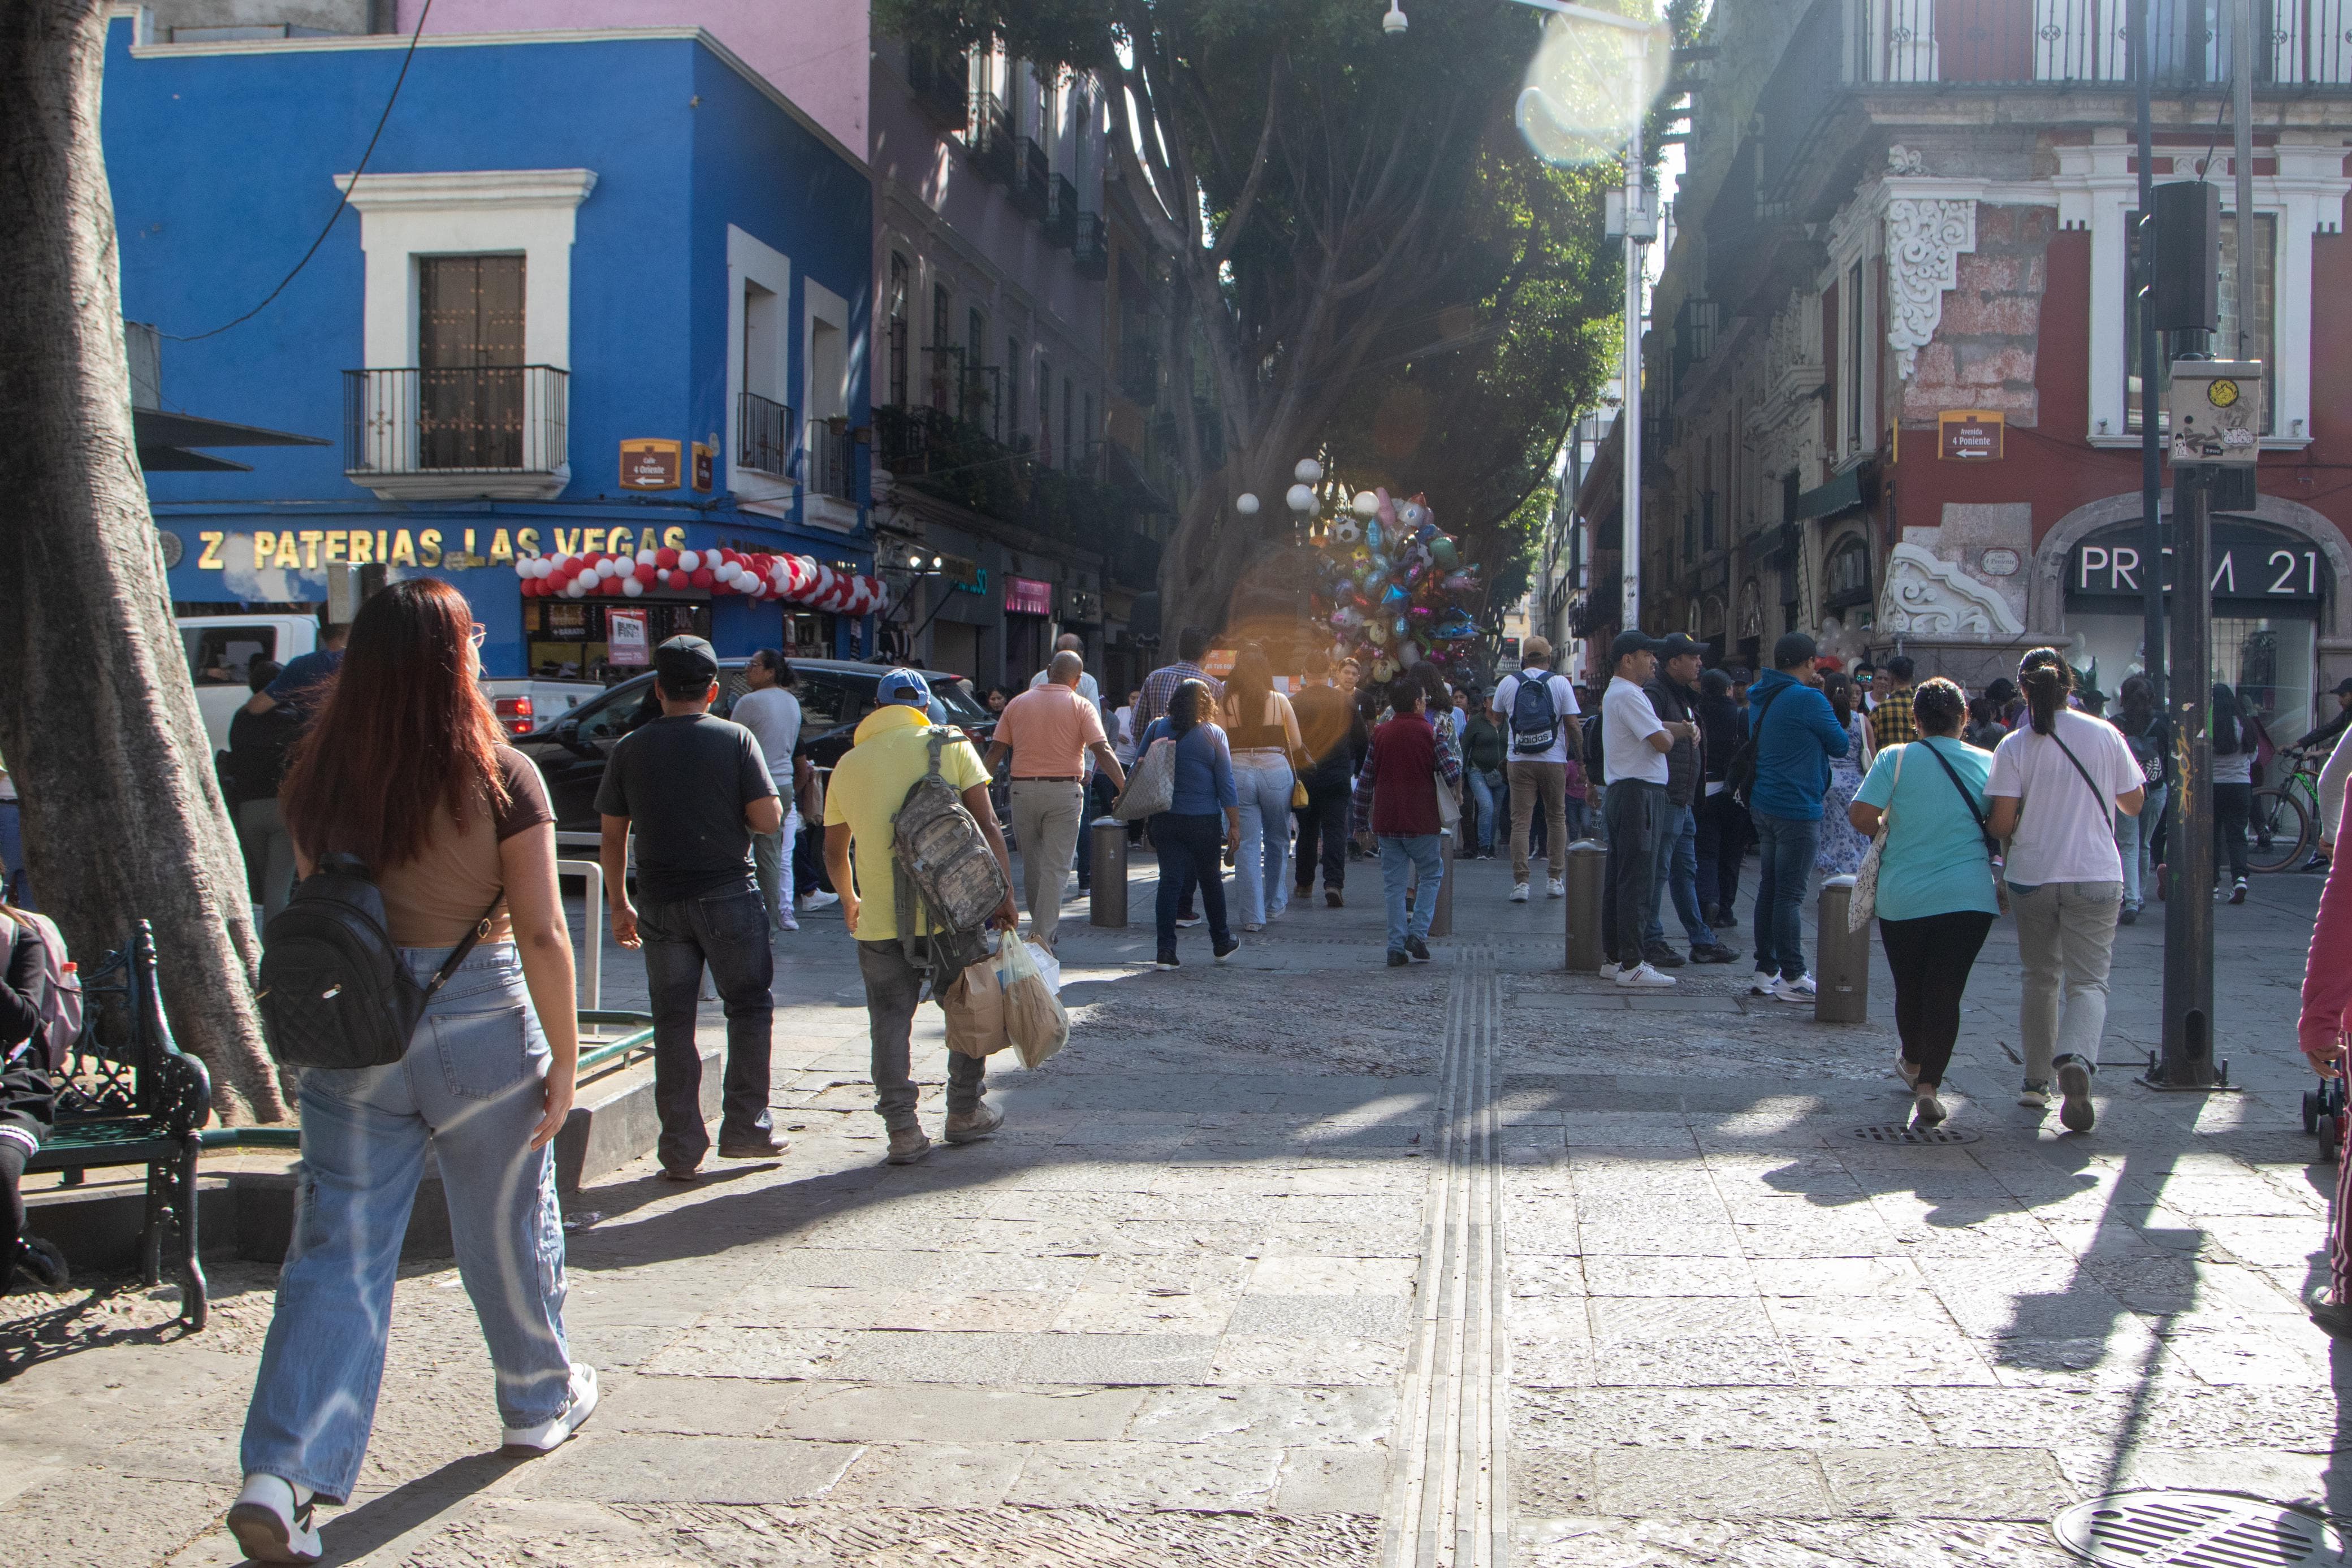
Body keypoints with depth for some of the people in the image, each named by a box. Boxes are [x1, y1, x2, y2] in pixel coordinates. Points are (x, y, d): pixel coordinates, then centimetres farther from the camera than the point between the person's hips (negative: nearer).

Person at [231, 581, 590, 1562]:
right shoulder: (499, 779, -13)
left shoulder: (320, 779, -1)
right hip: (481, 1023, -2)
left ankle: (281, 1473, -7)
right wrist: (563, 1060, -4)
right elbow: (542, 937, -13)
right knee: (507, 1228, 17)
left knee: (337, 1250, 4)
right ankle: (540, 1401, 37)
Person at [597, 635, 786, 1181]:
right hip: (729, 895, -2)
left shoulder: (630, 748, 2)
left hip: (661, 903, 2)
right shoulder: (734, 739, -5)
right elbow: (769, 818, -10)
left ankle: (681, 1148, 8)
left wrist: (618, 904, 14)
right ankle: (744, 1127, 11)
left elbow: (613, 835, 5)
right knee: (749, 1007, 12)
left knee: (673, 1023, 7)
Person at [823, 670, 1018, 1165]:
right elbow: (987, 825, -6)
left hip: (880, 918, 1)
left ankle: (902, 1127, 0)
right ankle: (966, 1112, 24)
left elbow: (835, 853, 16)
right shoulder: (951, 746, 1)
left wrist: (849, 901, 32)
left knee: (891, 1021, 8)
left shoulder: (849, 765, 8)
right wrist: (1004, 894, -4)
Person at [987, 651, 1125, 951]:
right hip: (1064, 791, -3)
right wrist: (1126, 788, -14)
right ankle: (1043, 933, -10)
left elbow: (995, 750, 5)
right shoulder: (1081, 707, -2)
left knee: (1031, 863, 16)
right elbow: (1102, 751, -13)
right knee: (1055, 867, -1)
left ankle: (1043, 925, 27)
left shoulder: (1018, 703, 8)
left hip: (1023, 791, 3)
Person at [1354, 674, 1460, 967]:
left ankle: (1396, 947, 3)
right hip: (1421, 821, -3)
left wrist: (1361, 821, 13)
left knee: (1394, 883, 7)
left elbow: (1364, 782, 5)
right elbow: (1450, 776, -6)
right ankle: (1418, 933, 0)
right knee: (1431, 874, 15)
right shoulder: (1430, 733, -5)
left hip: (1386, 822, 3)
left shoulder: (1380, 735, 4)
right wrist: (1457, 764, 17)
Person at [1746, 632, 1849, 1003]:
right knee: (1790, 895, -6)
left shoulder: (1759, 697, 11)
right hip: (1798, 809, -8)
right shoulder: (1808, 699, -15)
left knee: (1769, 889, 12)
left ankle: (1765, 972, 15)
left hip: (1763, 804, 8)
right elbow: (1840, 745, -5)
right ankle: (1792, 978, -3)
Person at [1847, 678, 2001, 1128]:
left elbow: (1860, 816, -13)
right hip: (1969, 897, 0)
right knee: (1946, 990, 0)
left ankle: (1913, 1063, 40)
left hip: (1902, 897, 0)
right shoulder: (1989, 764, 2)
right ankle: (1929, 1085, -13)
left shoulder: (1896, 758, -5)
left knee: (1909, 987, 18)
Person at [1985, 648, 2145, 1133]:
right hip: (2095, 876, -1)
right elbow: (2133, 803, 8)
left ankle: (2036, 1080, 23)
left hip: (2031, 876, 1)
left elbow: (2001, 824, -11)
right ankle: (2076, 1060, -28)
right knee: (2088, 981, -1)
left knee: (2041, 978, 17)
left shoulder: (2014, 746, -6)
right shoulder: (2105, 735, -2)